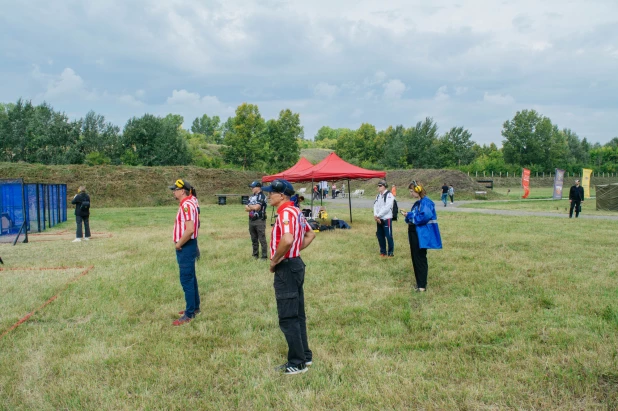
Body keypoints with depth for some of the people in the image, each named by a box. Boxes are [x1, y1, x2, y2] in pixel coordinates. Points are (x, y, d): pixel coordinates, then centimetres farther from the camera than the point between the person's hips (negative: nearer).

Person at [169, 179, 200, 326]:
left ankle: (189, 314, 2)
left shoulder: (186, 205, -21)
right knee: (191, 278, 19)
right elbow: (193, 225, 22)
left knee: (186, 280, -4)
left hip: (185, 247, -11)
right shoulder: (190, 202, 11)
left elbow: (190, 229, -30)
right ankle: (194, 307, 30)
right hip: (188, 246, 11)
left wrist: (179, 244, -18)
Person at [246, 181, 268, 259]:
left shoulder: (262, 196, -9)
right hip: (251, 220, 8)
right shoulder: (251, 197, 15)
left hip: (259, 220, -8)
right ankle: (255, 255, 23)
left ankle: (264, 256, -3)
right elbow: (246, 209, 8)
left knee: (262, 239, -5)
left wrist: (249, 206, -1)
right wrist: (253, 207, -9)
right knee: (254, 239, 14)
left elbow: (256, 207, -19)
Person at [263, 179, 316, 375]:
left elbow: (287, 240, -35)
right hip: (296, 264, 10)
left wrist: (274, 261, -21)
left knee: (288, 318, -1)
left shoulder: (286, 212, -19)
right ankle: (304, 356, 27)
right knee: (298, 315, 17)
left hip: (286, 268, -10)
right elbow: (310, 234, 24)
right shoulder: (295, 211, 12)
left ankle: (297, 363, 8)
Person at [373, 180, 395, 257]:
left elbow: (387, 207, -18)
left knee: (388, 236, -7)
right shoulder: (378, 196, 16)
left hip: (387, 219, -8)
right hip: (379, 219, 8)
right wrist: (375, 216, -9)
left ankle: (390, 252, 3)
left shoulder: (389, 195, -10)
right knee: (380, 235, 12)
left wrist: (378, 215, -14)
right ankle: (383, 251, 23)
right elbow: (375, 206, 8)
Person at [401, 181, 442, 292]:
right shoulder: (417, 203, 12)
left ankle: (422, 285, 9)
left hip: (422, 236, -10)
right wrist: (408, 216, -3)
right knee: (415, 258, 14)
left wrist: (410, 216, -17)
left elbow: (426, 216, -30)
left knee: (420, 259, -2)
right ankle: (419, 282, 25)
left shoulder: (426, 202, -17)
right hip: (414, 234, 10)